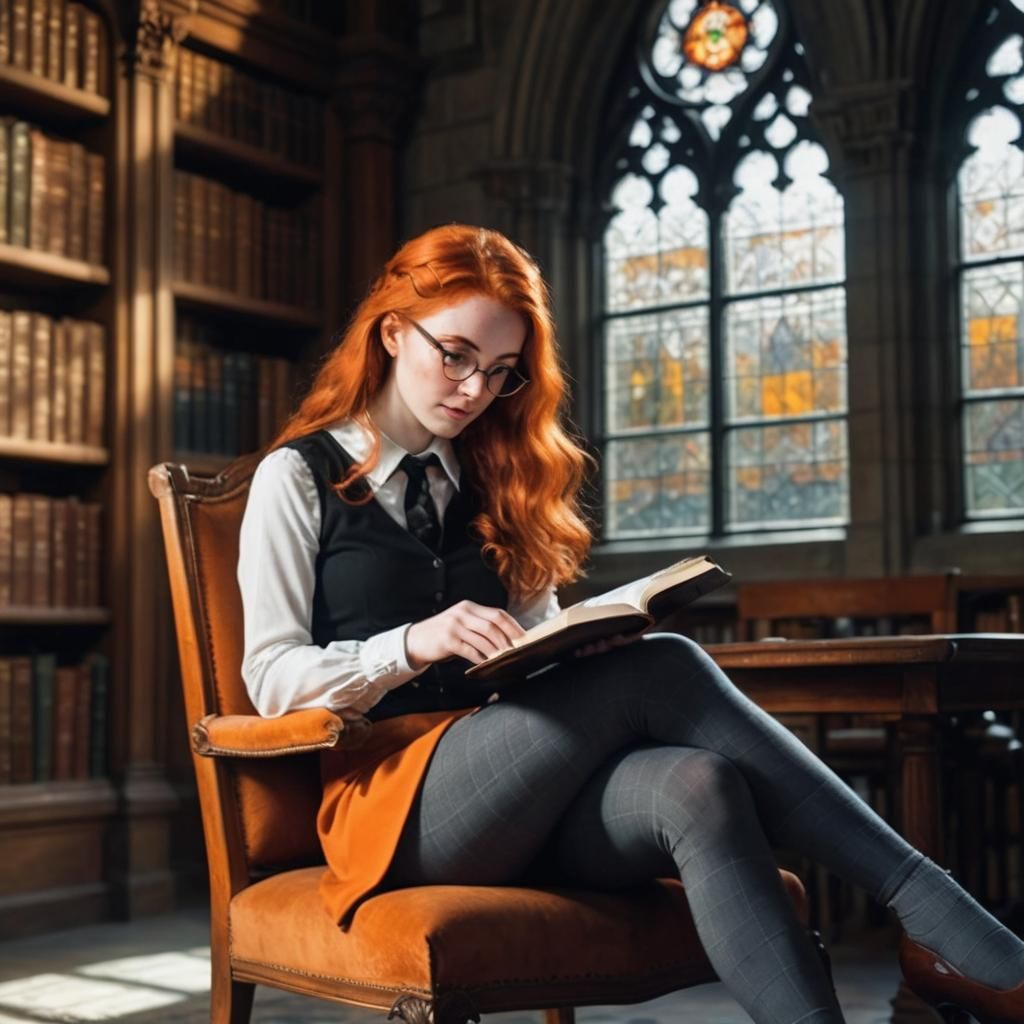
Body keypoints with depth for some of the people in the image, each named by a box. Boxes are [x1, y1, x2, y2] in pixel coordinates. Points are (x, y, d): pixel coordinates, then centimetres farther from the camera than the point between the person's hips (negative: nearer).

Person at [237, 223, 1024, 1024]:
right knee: (661, 672, -28)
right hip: (388, 793, -4)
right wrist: (412, 643, -20)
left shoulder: (495, 479, 20)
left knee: (698, 789, -32)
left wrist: (586, 646, -8)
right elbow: (274, 680, -3)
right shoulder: (297, 477, 6)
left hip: (521, 798, 5)